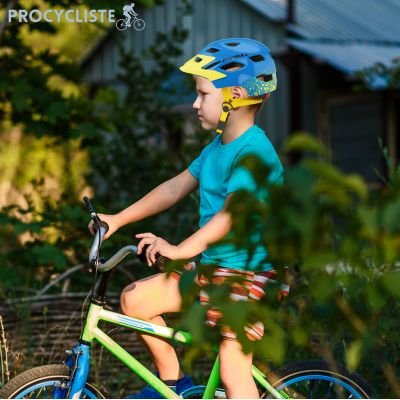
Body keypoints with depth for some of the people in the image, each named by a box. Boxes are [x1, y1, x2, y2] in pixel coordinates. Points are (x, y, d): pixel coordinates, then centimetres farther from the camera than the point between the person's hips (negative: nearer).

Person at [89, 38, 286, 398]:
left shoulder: (254, 152, -19)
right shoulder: (218, 147, 12)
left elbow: (233, 213, -31)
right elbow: (176, 187, 17)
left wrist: (182, 249, -40)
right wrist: (118, 219, 14)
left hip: (245, 273, -9)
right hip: (211, 265, 9)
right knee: (135, 298, 5)